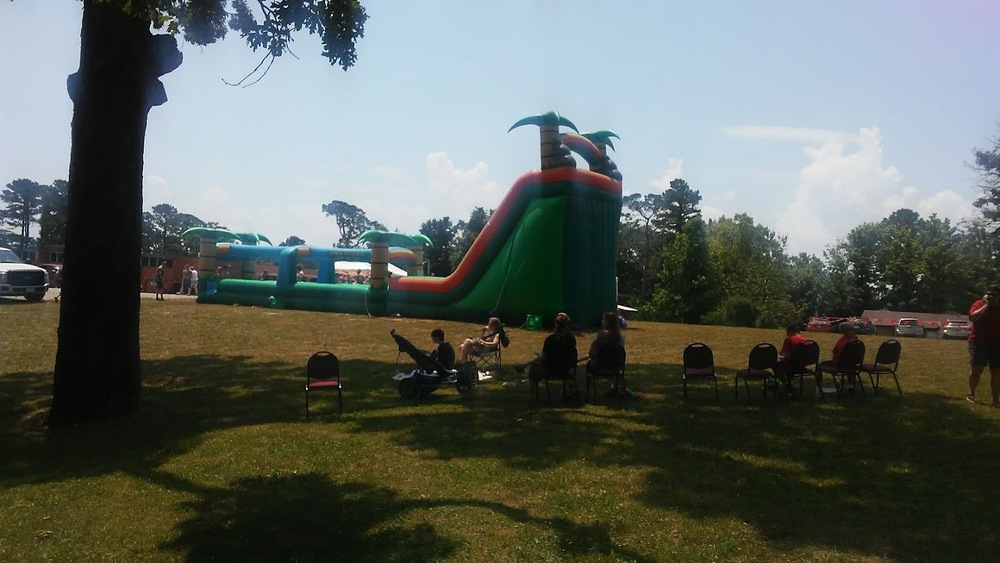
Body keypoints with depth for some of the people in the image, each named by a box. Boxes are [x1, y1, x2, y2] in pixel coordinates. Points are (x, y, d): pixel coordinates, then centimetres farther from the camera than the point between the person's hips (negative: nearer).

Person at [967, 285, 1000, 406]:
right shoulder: (979, 304, -1)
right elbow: (973, 317, -20)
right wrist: (986, 304, -16)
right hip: (979, 342, -2)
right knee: (976, 370, 0)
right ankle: (971, 394, 17)